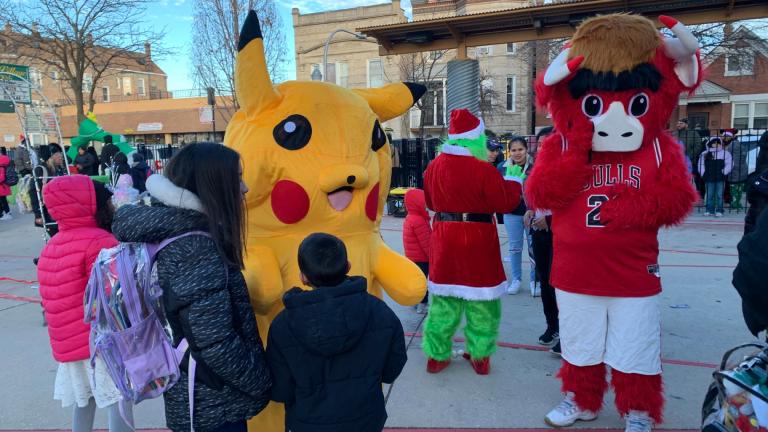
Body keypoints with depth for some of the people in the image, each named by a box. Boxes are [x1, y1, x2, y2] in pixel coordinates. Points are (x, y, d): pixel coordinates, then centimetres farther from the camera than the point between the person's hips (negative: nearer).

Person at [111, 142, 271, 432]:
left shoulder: (173, 237, -1)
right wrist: (260, 383, -14)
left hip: (198, 397, 9)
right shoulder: (199, 250, -28)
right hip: (214, 406, -9)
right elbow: (216, 345, -28)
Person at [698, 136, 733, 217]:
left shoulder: (725, 153, 4)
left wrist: (724, 172, -8)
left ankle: (719, 211, 3)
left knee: (719, 195, 0)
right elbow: (701, 164, 11)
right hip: (709, 178, 1)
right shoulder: (705, 154, 7)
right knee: (709, 195, 6)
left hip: (720, 178, -1)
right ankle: (709, 210, 12)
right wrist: (703, 173, 0)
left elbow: (729, 164, 2)